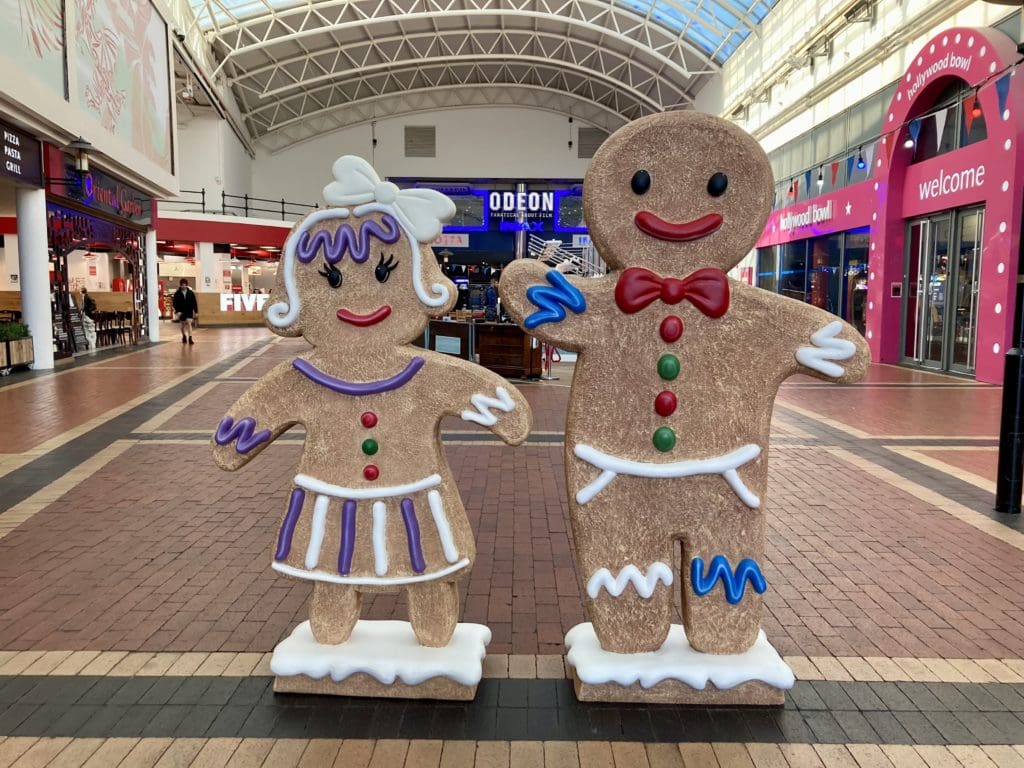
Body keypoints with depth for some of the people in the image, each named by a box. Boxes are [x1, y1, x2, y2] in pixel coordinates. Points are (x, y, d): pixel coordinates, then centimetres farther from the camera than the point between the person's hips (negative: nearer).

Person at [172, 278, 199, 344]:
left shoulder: (191, 293, -1)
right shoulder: (177, 293, -3)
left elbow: (194, 302, 3)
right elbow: (174, 303, -2)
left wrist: (196, 311, 1)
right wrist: (177, 311, -13)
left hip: (189, 311, -1)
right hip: (181, 311, 1)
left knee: (189, 323, -15)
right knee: (183, 324, 13)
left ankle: (190, 338, -18)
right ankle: (184, 336, 35)